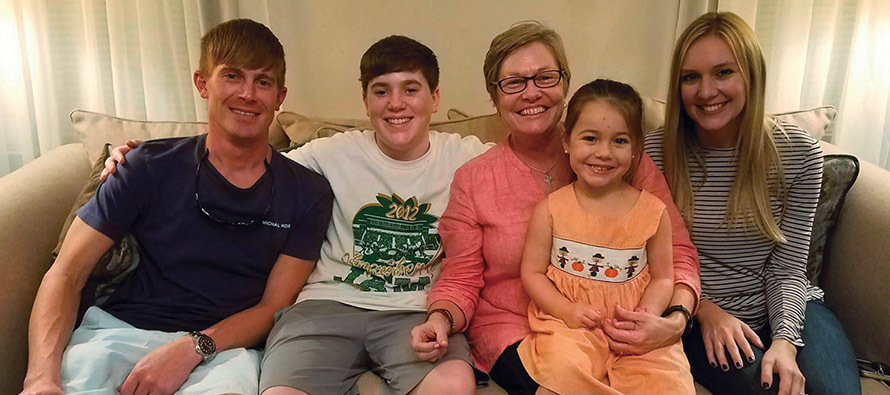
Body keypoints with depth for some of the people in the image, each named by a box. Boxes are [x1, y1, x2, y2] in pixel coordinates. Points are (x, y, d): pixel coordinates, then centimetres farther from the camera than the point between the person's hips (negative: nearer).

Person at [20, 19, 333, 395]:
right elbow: (67, 272, -1)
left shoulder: (308, 192, 3)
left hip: (223, 345, -1)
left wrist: (193, 348, -16)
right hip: (121, 329, 2)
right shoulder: (151, 166, 2)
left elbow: (273, 306, 2)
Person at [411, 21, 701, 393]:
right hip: (514, 330, -2)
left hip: (613, 330, 2)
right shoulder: (472, 180, -1)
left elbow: (677, 252, 0)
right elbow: (460, 280, 4)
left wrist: (675, 320, -18)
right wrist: (441, 318, -17)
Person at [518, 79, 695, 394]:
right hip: (568, 323, -1)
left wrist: (646, 315, -11)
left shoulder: (653, 212, 2)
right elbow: (533, 272, 2)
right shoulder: (551, 209, -1)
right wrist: (568, 310, -12)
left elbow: (663, 277, 8)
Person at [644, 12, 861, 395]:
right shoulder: (655, 151, -11)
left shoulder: (798, 152, -6)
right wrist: (704, 308, -15)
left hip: (784, 309, 2)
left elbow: (787, 268, -3)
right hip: (697, 319, -1)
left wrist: (785, 340, -19)